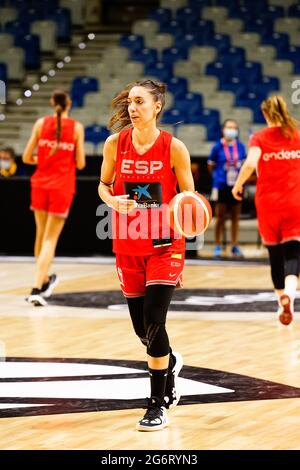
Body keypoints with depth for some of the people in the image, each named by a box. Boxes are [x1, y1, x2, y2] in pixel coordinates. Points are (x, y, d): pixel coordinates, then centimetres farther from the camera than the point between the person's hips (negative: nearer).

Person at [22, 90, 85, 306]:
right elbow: (80, 164, -2)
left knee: (41, 233, 19)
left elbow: (26, 157, 2)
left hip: (40, 183, 3)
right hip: (62, 187, -3)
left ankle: (44, 280, 36)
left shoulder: (41, 123, 1)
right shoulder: (76, 127, -3)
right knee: (51, 239, -3)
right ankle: (36, 289, -13)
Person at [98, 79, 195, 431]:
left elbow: (188, 196, -2)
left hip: (164, 246, -3)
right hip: (128, 246, 3)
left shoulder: (174, 148, -10)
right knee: (141, 327, 10)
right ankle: (170, 363, 44)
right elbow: (104, 184, 10)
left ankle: (158, 404, -3)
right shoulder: (115, 144, -3)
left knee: (153, 322, -14)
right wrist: (113, 201, -12)